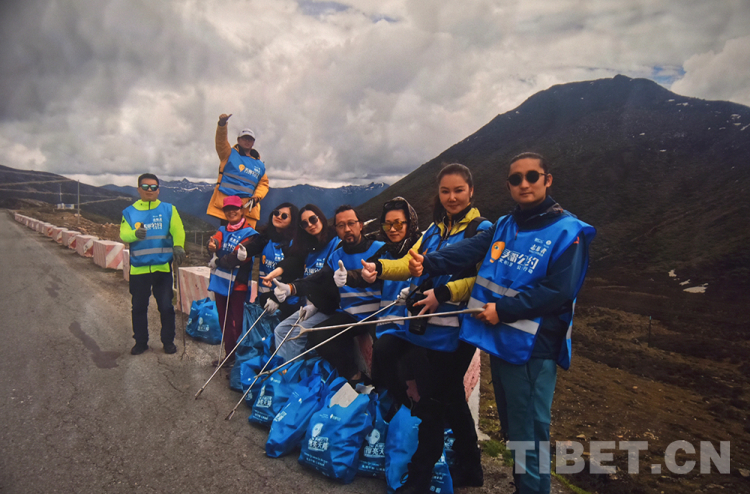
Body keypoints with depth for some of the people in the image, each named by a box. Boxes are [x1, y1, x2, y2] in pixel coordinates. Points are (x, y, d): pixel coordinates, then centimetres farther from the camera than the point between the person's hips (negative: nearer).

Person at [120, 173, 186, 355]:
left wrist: (178, 247, -27)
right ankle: (140, 341, 25)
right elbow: (123, 234, -5)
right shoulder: (130, 212, 6)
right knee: (139, 307, 11)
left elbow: (178, 231, -8)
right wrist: (135, 233, -27)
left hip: (163, 267, -1)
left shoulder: (169, 210, 3)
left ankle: (168, 341, 19)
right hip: (138, 268, 2)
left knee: (166, 306, 5)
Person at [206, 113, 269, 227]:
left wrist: (257, 197, 2)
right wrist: (222, 124, -22)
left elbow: (264, 183, 21)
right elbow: (221, 140, -3)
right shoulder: (229, 154, 13)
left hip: (248, 206, 2)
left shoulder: (259, 164, 20)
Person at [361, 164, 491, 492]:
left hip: (453, 331, -6)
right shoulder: (434, 229, 17)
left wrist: (444, 293, -25)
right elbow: (410, 263, 8)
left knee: (433, 401, 1)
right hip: (424, 326, 7)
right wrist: (379, 268, -10)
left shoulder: (482, 230, -5)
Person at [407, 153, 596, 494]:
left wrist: (504, 309, -19)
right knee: (511, 428, 23)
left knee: (528, 436, 4)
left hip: (532, 349, -7)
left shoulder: (567, 232, -9)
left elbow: (558, 292, -17)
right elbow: (466, 251, -5)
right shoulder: (503, 227, 10)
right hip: (499, 341, 7)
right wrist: (428, 263, -21)